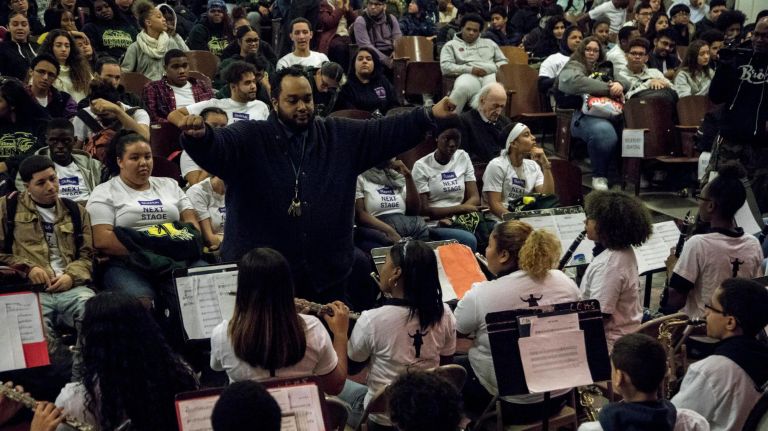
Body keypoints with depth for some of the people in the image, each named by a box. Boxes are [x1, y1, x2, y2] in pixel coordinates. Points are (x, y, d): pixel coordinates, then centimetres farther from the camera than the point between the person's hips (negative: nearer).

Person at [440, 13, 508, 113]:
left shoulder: (489, 43, 31)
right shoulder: (451, 45, 20)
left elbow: (503, 62, 25)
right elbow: (445, 67, 4)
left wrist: (490, 68, 1)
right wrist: (470, 69, -8)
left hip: (490, 74, 2)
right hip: (468, 75, -2)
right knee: (463, 88, -41)